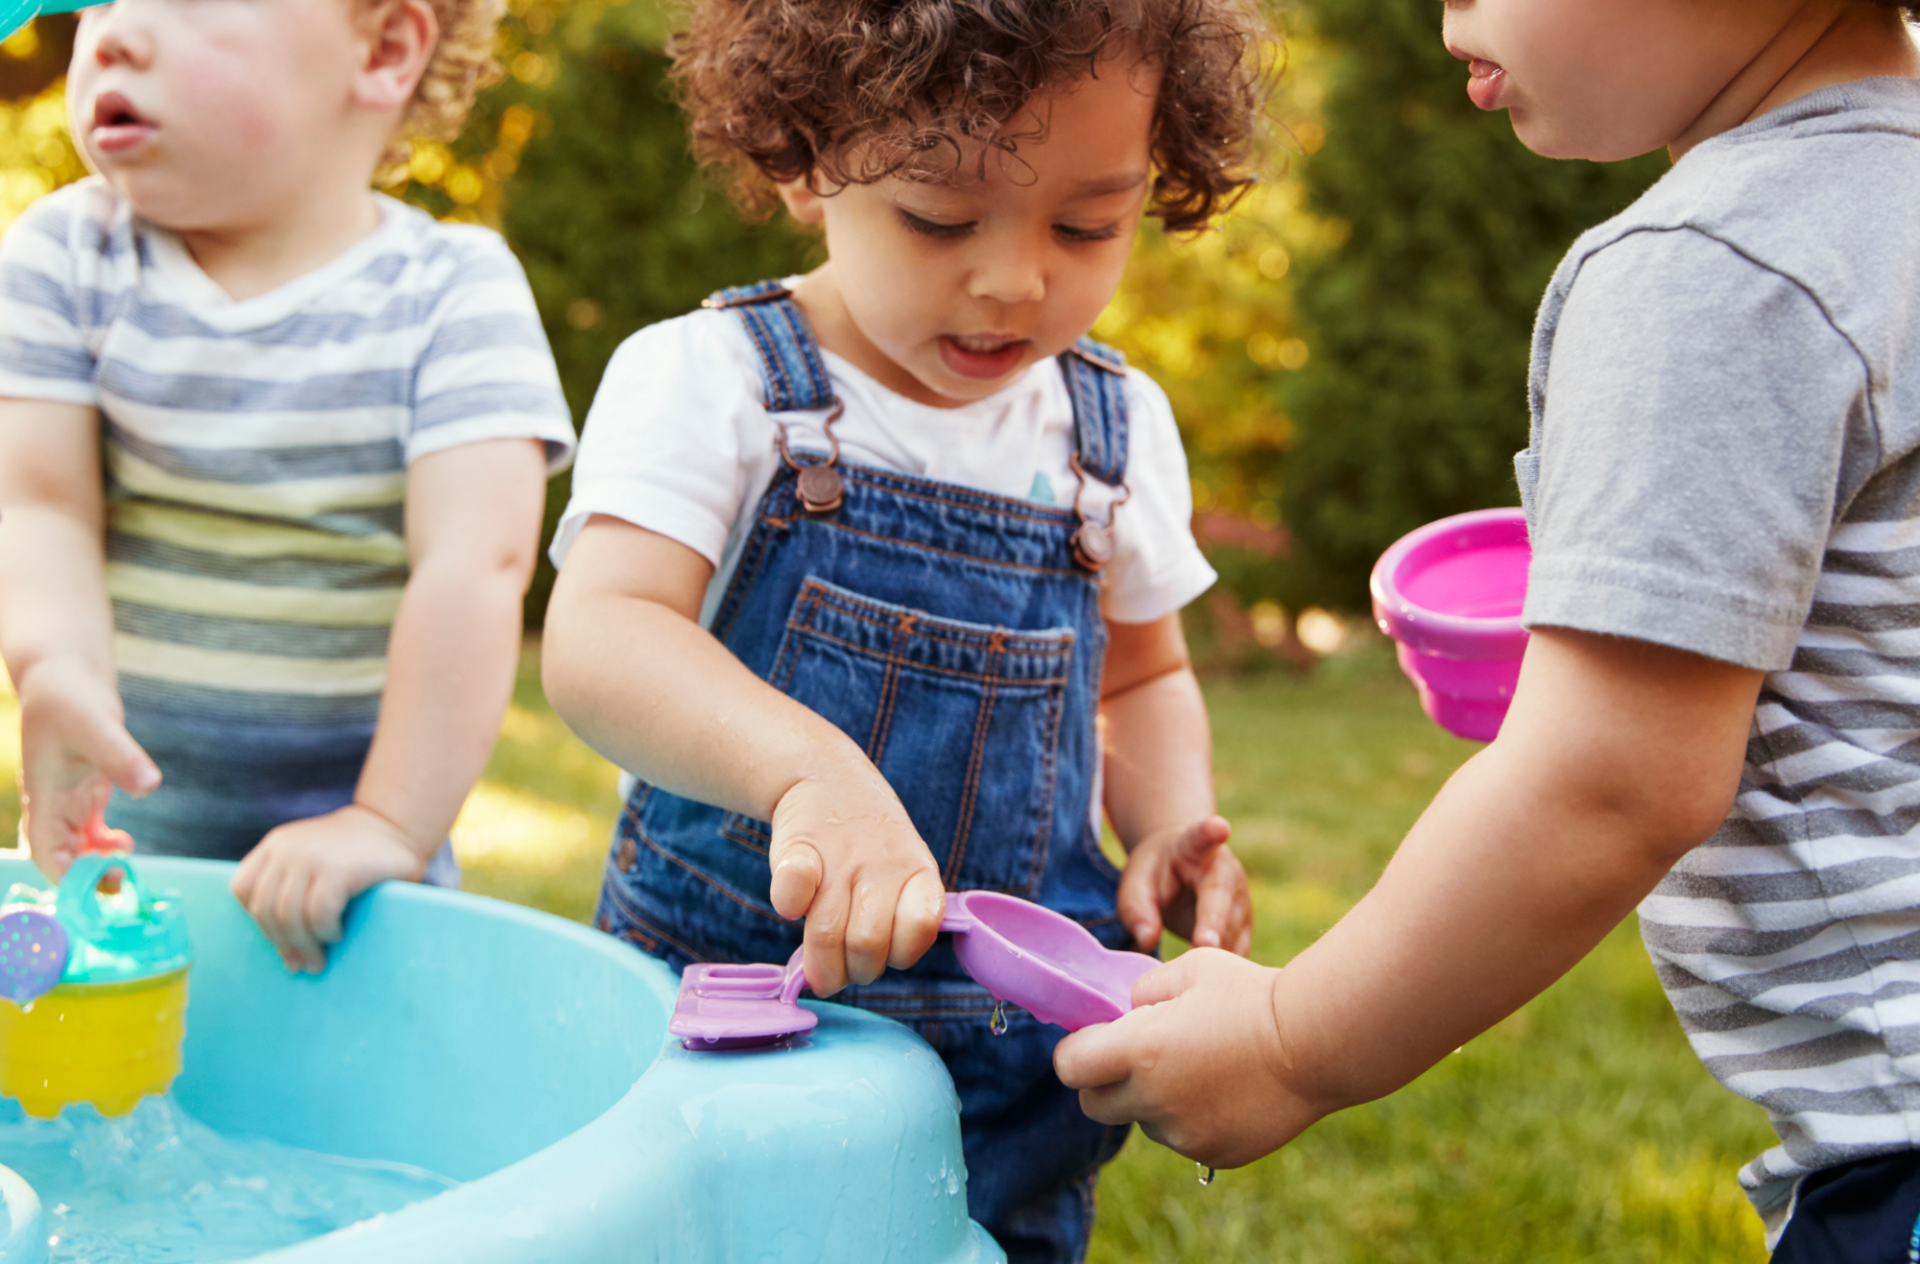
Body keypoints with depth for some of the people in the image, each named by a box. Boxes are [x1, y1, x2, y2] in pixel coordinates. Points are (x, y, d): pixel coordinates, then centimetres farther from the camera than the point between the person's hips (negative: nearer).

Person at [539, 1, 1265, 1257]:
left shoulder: (1119, 432, 4)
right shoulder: (709, 382, -10)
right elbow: (599, 640, -25)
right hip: (728, 1018, -3)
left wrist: (1175, 825, -3)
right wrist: (811, 767, -43)